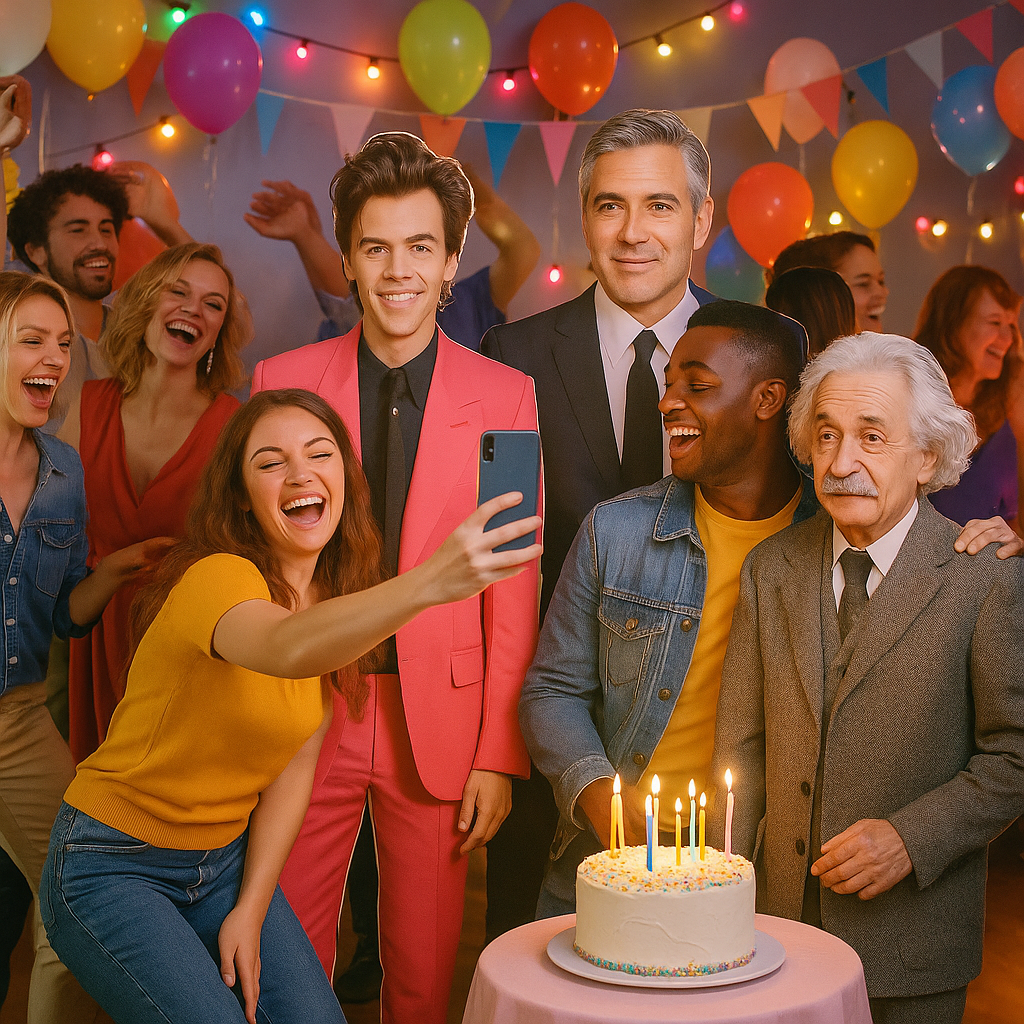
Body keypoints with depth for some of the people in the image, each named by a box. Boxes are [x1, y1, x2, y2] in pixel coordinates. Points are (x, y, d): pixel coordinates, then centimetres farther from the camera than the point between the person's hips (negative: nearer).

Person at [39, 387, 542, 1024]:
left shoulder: (339, 604, -2)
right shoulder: (217, 577, -25)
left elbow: (295, 767, 0)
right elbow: (289, 649, -49)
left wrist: (251, 912, -7)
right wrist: (429, 582, -63)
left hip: (229, 860, 6)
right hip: (114, 867, -6)